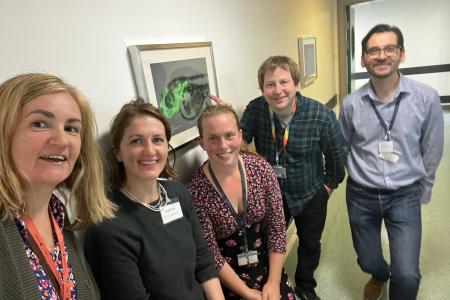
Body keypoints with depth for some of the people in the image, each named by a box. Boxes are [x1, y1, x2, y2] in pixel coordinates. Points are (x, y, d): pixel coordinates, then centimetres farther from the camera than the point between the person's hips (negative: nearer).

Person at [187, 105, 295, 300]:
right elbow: (210, 254, -14)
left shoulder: (261, 168, -13)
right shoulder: (195, 191, -22)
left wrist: (274, 282, -9)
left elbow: (277, 227, -7)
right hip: (228, 278, -2)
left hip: (267, 265, 3)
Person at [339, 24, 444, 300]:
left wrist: (422, 192, 8)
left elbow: (432, 152, 1)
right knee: (368, 263, 18)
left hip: (405, 196, -1)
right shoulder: (351, 103, -8)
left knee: (407, 275, -9)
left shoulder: (426, 98, -11)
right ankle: (380, 276, 56)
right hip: (361, 196, 2)